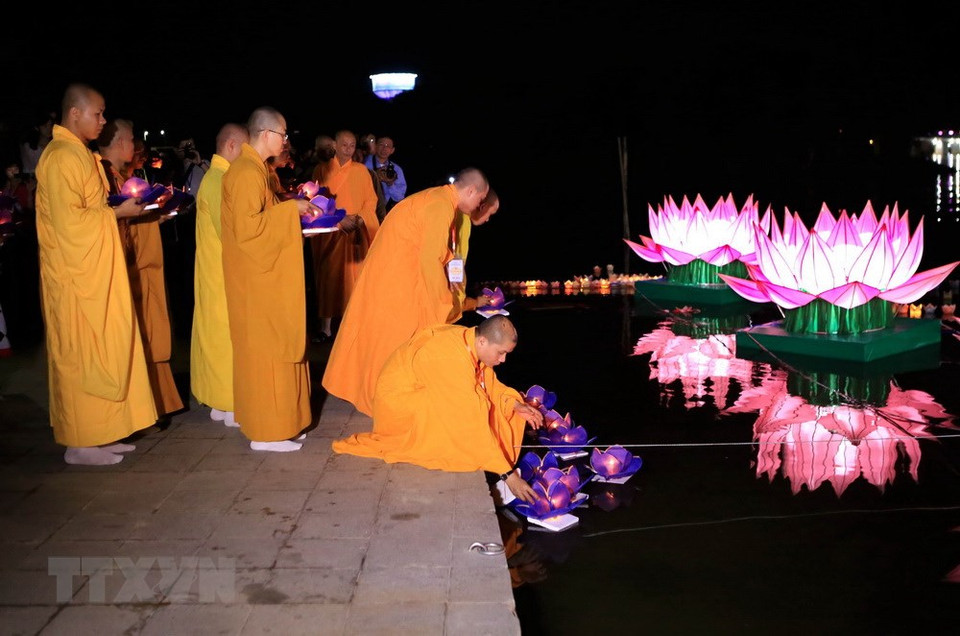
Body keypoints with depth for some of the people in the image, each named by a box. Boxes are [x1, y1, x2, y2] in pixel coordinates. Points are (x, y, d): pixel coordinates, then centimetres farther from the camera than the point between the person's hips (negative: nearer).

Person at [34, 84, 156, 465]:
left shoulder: (80, 154, 16)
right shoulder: (61, 157, -14)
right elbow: (69, 220, -21)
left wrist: (122, 207, 10)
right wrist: (117, 212, -14)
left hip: (95, 273, 10)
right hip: (77, 275, -10)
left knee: (101, 352, 12)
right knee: (82, 355, -3)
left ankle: (99, 433, 19)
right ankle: (81, 443, 6)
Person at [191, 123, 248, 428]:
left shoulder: (220, 177, 14)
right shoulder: (219, 180, -17)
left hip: (218, 271, 10)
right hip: (224, 273, -10)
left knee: (218, 332, 12)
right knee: (229, 333, -3)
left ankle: (221, 401, 20)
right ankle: (232, 406, 4)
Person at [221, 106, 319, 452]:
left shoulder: (253, 168, 13)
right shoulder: (247, 173, -18)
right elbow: (247, 226, -25)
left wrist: (293, 210, 10)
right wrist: (290, 208, -19)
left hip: (264, 275, 10)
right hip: (257, 278, -10)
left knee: (269, 346, 15)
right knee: (265, 348, -4)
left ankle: (267, 420, 25)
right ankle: (266, 431, 5)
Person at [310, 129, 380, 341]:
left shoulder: (361, 170, 9)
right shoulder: (322, 170, 5)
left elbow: (371, 199, 8)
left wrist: (360, 218, -10)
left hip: (357, 231, 1)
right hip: (330, 231, -1)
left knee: (354, 276, -1)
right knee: (329, 275, -4)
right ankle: (326, 325, -2)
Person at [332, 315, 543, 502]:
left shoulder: (470, 339, -13)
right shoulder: (452, 360, -37)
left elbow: (490, 384, 5)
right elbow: (473, 425, -37)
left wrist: (515, 405, -14)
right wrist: (508, 474, -35)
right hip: (398, 400, -8)